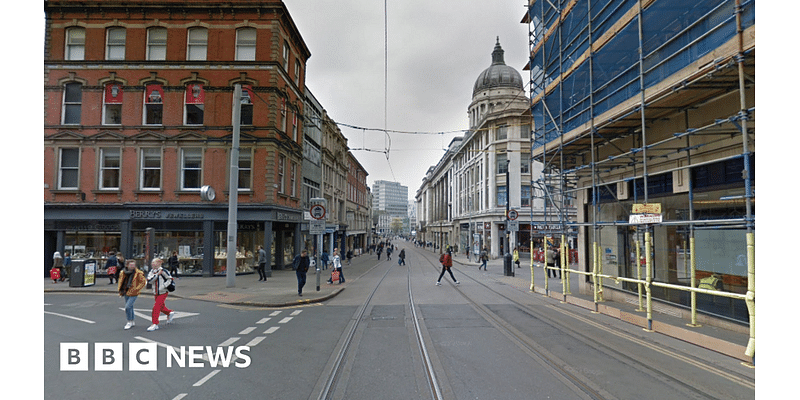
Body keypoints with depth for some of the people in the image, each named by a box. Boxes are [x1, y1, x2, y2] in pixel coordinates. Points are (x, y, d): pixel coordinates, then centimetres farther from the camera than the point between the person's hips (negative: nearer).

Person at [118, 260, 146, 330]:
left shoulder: (138, 273, -14)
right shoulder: (122, 272, 2)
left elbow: (142, 283, -9)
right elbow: (120, 281, 20)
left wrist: (135, 289, -16)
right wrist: (120, 289, 12)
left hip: (133, 294, -6)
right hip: (126, 293, 6)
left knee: (128, 307, -14)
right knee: (130, 307, 16)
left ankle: (130, 322, 2)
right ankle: (133, 320, 33)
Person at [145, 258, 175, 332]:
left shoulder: (162, 271, -13)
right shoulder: (151, 272, 4)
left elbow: (170, 279, -7)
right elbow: (149, 281, -11)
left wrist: (164, 286, -17)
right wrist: (157, 274, -20)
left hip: (163, 292, -7)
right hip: (156, 293, 7)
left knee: (156, 307, -11)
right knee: (161, 306, 18)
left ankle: (155, 324, -5)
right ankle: (170, 313, 44)